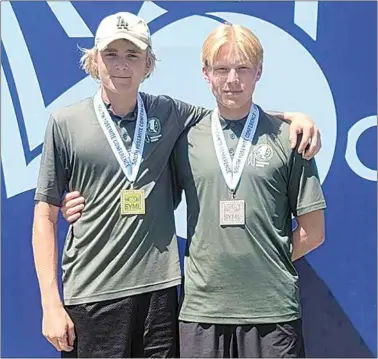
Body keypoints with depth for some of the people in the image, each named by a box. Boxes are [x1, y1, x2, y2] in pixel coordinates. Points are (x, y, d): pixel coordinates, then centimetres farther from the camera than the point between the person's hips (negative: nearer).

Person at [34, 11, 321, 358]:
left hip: (159, 288, 2)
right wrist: (51, 304, -4)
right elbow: (46, 216, 0)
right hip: (91, 294, -2)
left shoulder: (168, 113, 4)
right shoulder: (65, 123, -2)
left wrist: (293, 115, -1)